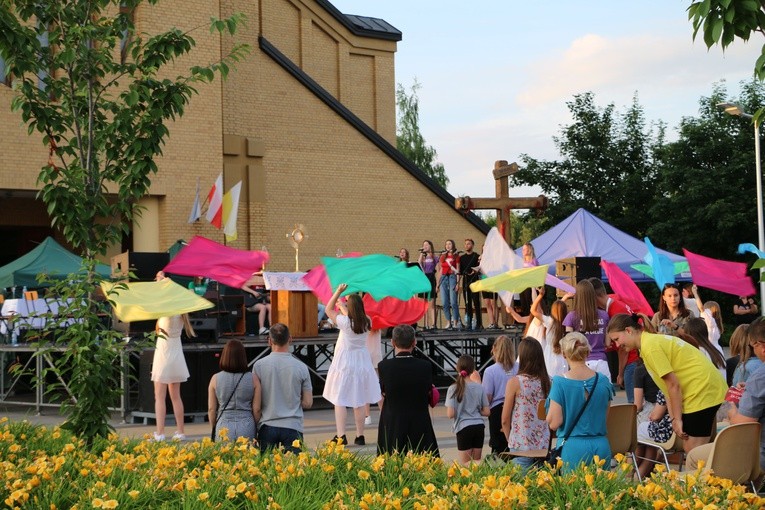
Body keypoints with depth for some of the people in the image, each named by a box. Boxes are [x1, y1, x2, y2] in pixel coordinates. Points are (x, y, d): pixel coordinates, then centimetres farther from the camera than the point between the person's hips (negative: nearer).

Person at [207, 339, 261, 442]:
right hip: (247, 426, 0)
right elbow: (256, 409, 0)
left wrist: (214, 427, 17)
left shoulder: (215, 379, -2)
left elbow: (211, 409, 3)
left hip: (224, 426, 0)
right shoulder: (253, 379, -3)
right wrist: (255, 428, 15)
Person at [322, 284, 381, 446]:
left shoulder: (344, 322, -16)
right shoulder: (366, 322, -4)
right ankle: (360, 436, 13)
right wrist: (342, 305, 28)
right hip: (362, 363, 5)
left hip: (344, 364, -4)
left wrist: (339, 291, 0)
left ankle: (341, 435, -8)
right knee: (359, 402, 10)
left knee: (339, 400, 0)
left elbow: (328, 309, -2)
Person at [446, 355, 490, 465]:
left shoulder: (453, 388, -9)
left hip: (464, 428, -4)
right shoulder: (479, 388, 1)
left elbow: (450, 414, -11)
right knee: (476, 462, 17)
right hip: (479, 426, 4)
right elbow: (486, 412, 4)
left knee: (466, 464, 4)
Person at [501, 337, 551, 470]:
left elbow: (505, 419, -4)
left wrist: (510, 439, 12)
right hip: (544, 445, 4)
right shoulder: (547, 382, 2)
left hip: (522, 446, -4)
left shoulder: (515, 382, -10)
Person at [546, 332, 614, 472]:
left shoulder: (560, 383, -9)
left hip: (573, 447, -3)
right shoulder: (603, 380, 2)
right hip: (601, 447, 3)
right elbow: (605, 416, 12)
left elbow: (554, 423, -10)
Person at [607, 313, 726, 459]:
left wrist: (677, 418, -11)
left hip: (702, 389, -10)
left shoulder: (650, 346, -15)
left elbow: (673, 384, -17)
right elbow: (669, 386, 12)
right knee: (690, 447, 12)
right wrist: (674, 418, 7)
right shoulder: (653, 340, 14)